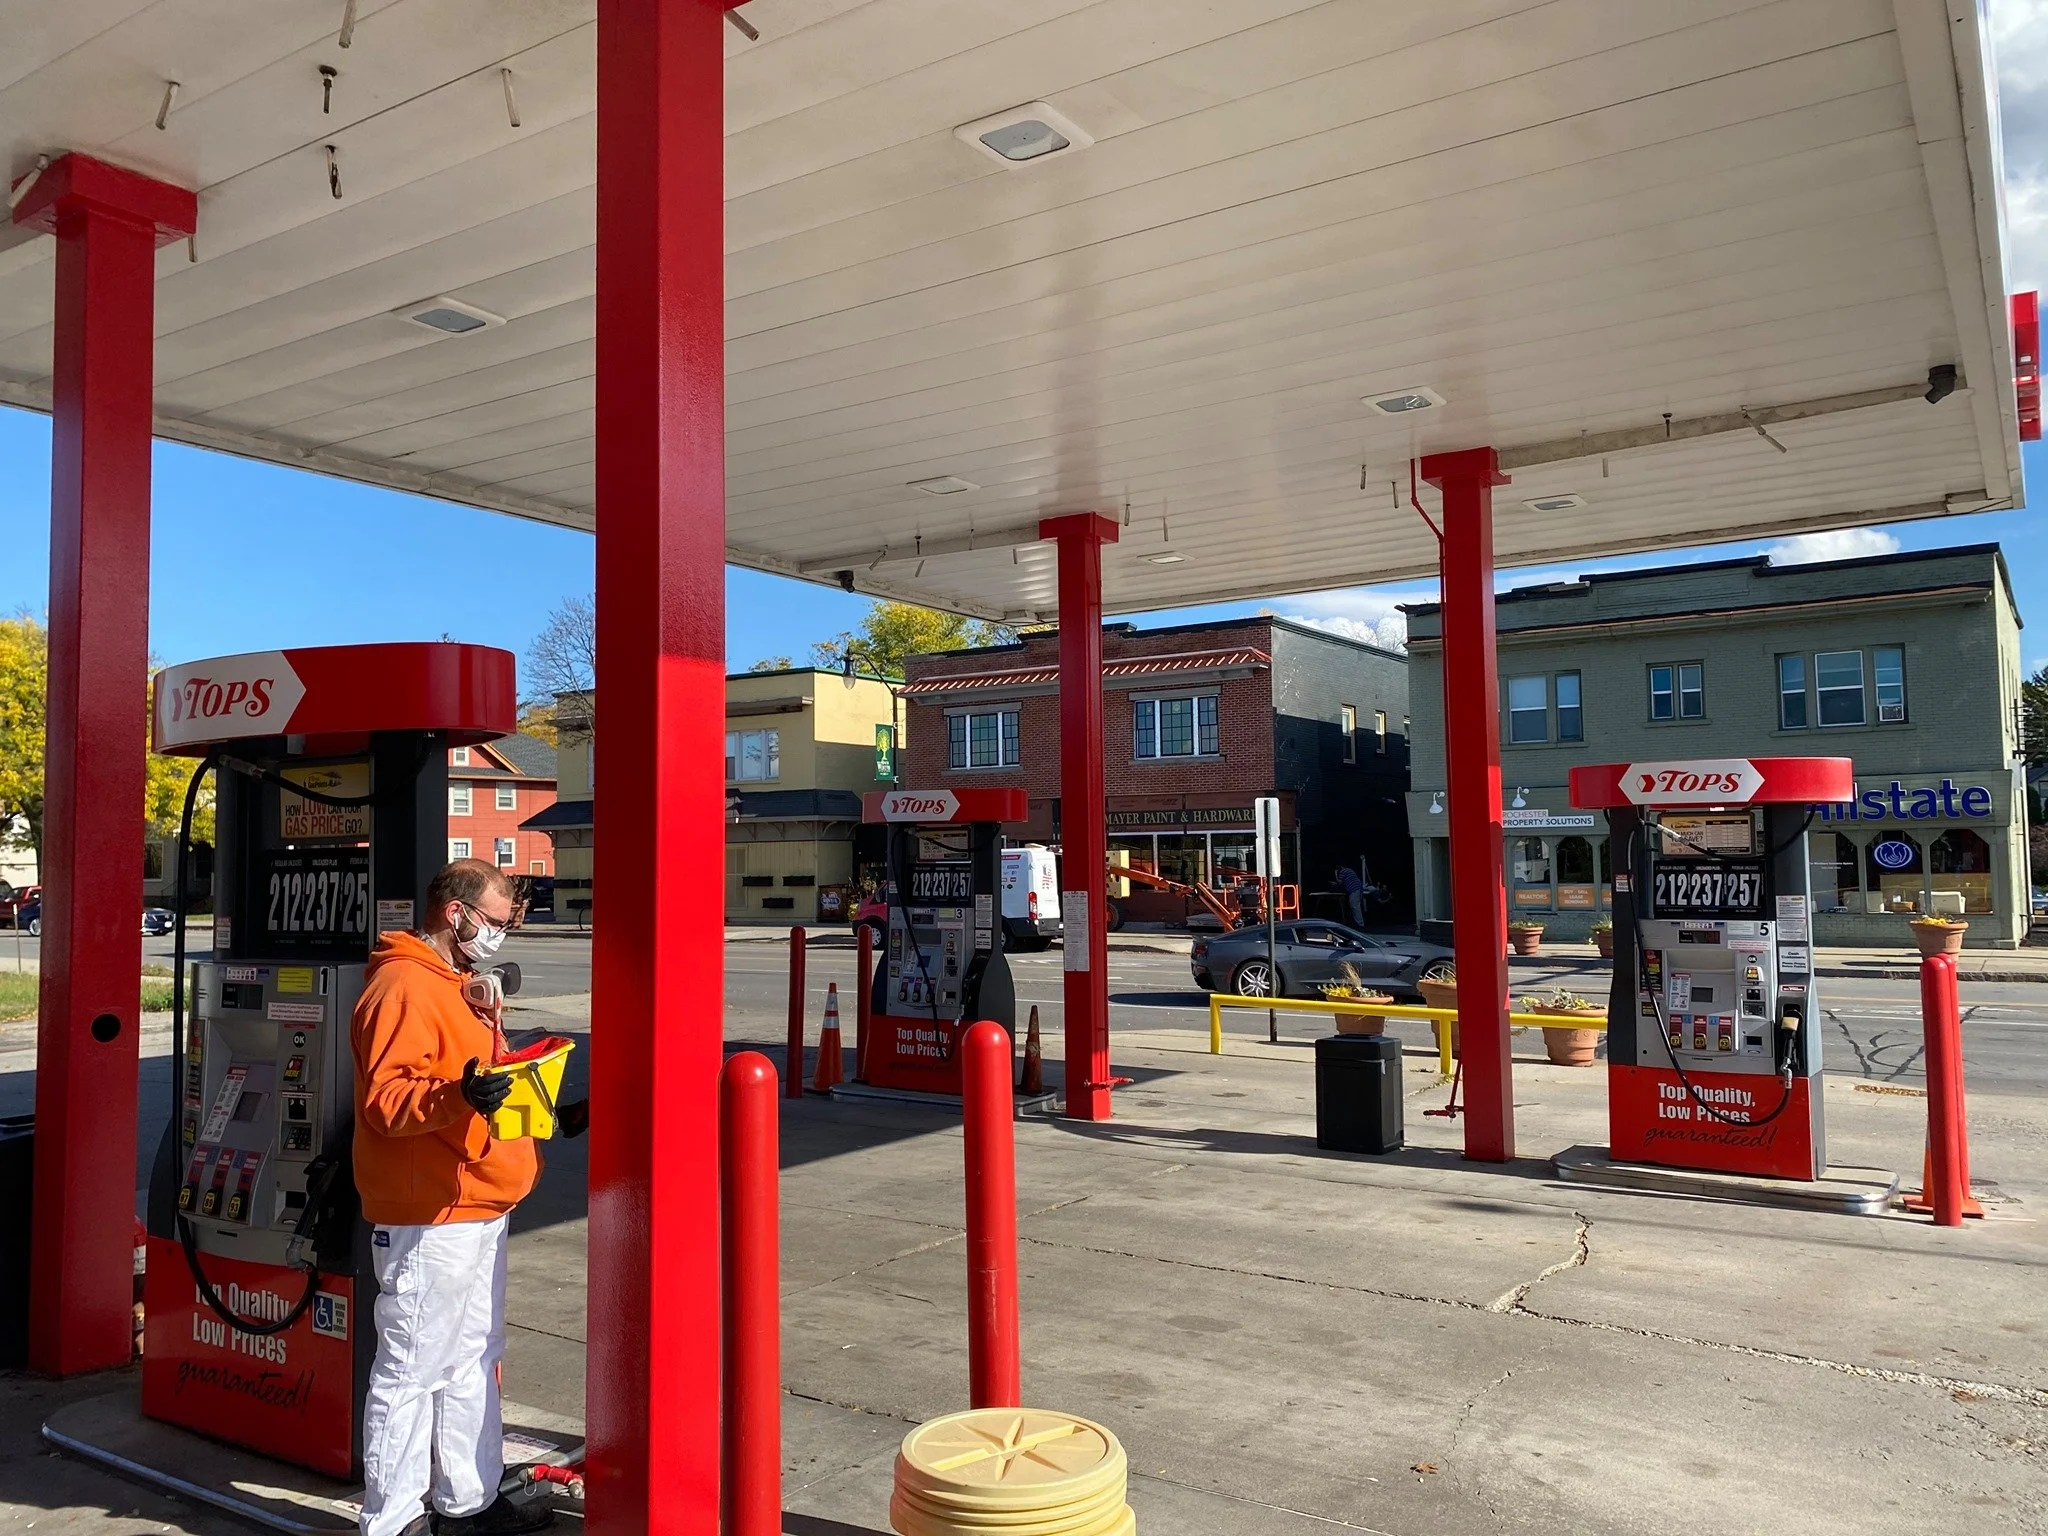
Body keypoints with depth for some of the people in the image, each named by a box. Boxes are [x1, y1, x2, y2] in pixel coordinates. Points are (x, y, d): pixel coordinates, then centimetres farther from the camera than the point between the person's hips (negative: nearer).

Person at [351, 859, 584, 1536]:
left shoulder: (459, 984, 17)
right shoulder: (404, 986, -15)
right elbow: (385, 1100, -24)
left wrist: (553, 1115, 19)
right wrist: (458, 1097, -39)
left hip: (477, 1211, 10)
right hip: (428, 1219, -10)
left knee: (472, 1364, 18)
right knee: (412, 1371, 0)